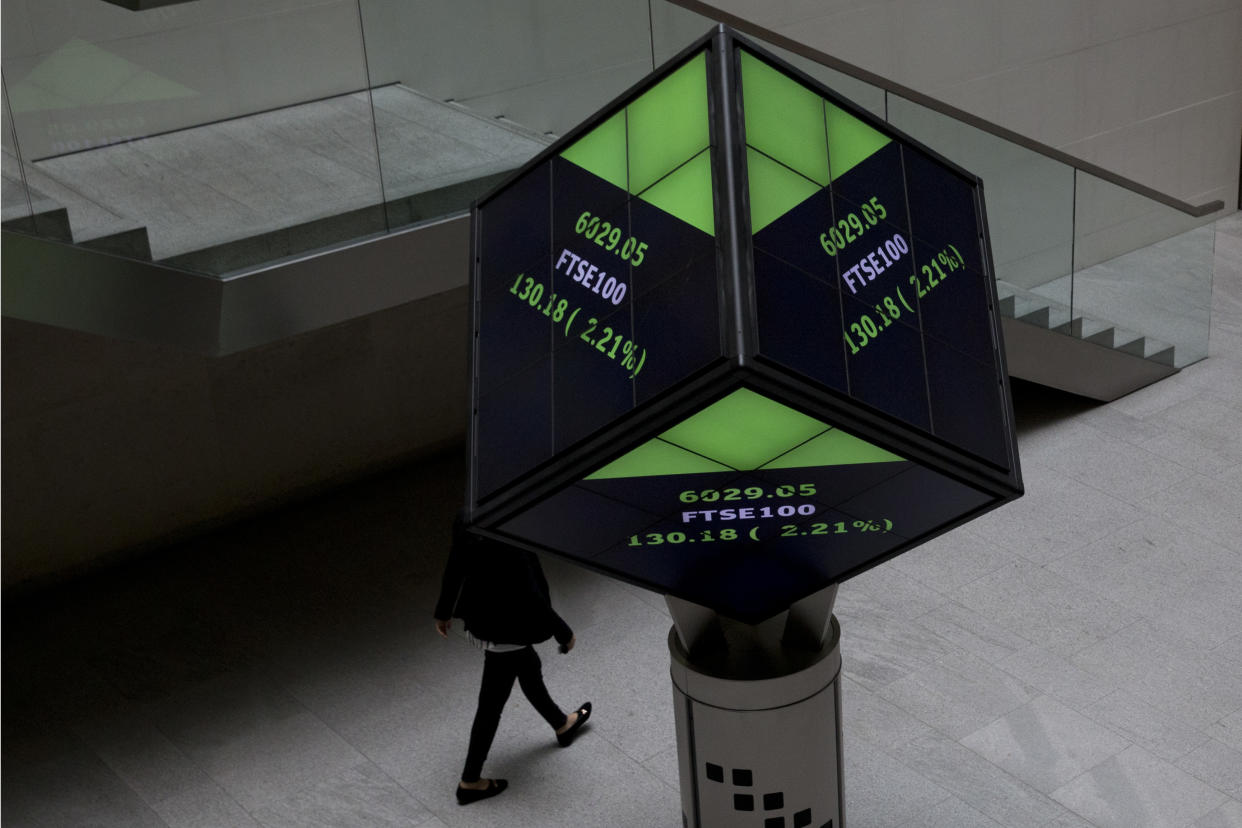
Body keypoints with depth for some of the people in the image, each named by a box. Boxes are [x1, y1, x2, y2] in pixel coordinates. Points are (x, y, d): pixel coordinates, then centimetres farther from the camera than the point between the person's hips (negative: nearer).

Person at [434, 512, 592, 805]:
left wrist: (443, 611, 20)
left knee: (529, 668, 30)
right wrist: (564, 633, -11)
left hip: (479, 619, 9)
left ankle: (563, 725, 56)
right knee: (492, 704, 9)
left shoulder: (466, 523, -11)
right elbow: (531, 597, -27)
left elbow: (454, 569, 3)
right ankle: (470, 781, 25)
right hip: (503, 632, -8)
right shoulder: (511, 545, -35)